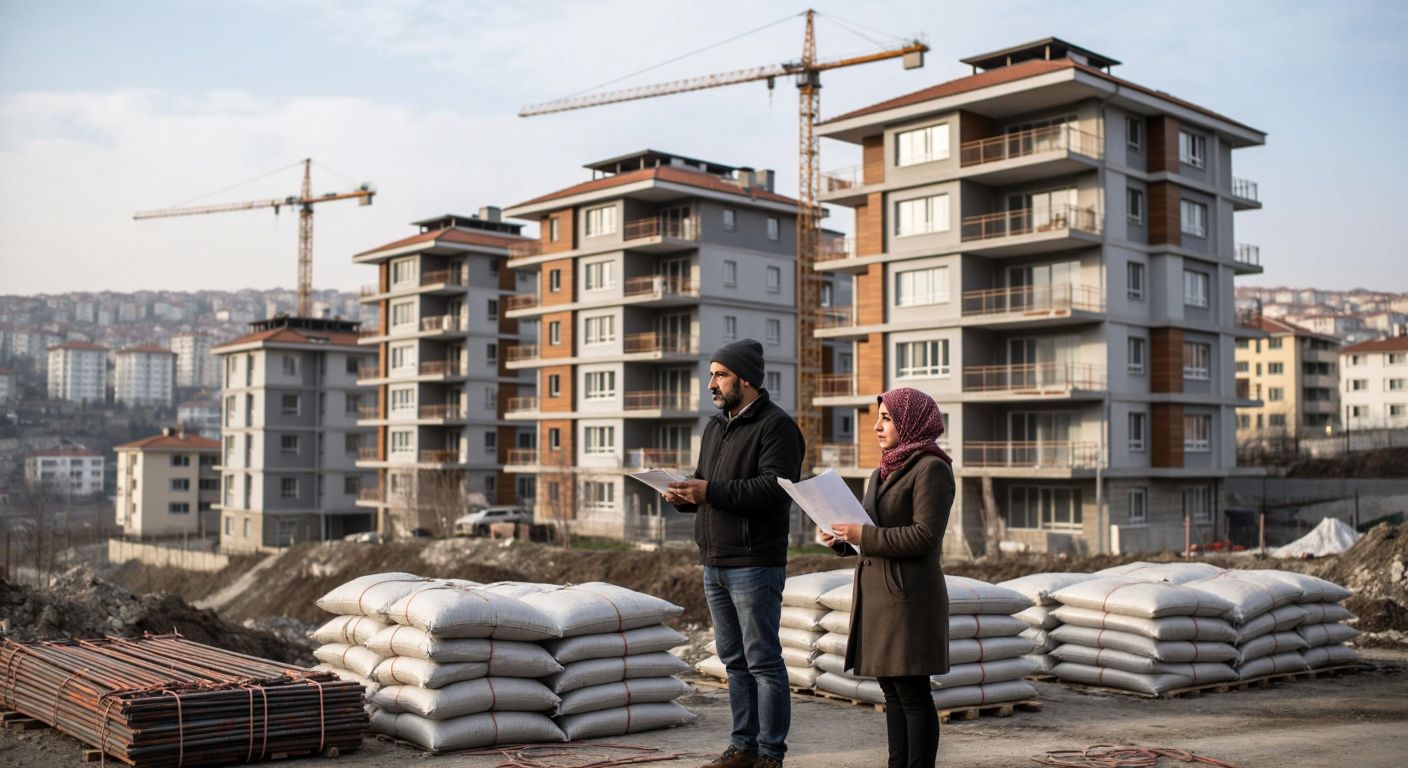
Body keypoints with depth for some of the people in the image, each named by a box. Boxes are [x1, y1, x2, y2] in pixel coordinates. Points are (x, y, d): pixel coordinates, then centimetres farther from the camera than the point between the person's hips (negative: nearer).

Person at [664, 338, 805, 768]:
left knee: (763, 661, -2)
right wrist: (684, 495, 0)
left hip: (755, 566, -9)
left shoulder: (776, 426, -10)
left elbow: (776, 488, -21)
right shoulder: (716, 426, 18)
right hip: (714, 564, 9)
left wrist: (712, 491, -24)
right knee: (734, 661, 14)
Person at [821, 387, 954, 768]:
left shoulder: (931, 468, -9)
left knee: (912, 692, -4)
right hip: (877, 594, 9)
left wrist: (864, 535, -18)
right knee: (892, 691, 12)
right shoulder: (883, 473, 17)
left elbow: (925, 535, -18)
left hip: (908, 596, -9)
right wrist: (844, 540, 3)